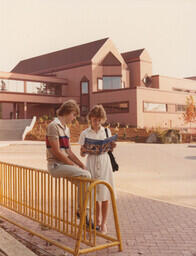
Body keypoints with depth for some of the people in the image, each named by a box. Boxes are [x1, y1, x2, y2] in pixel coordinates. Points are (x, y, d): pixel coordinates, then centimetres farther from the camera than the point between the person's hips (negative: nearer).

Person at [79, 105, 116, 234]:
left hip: (104, 162, 0)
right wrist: (83, 150, -18)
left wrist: (112, 147, -10)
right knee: (94, 194, 6)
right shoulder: (85, 134, 2)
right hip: (92, 163, 0)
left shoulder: (107, 131, 6)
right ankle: (98, 219, 26)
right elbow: (82, 154, 4)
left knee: (104, 194, 1)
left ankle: (104, 222, 12)